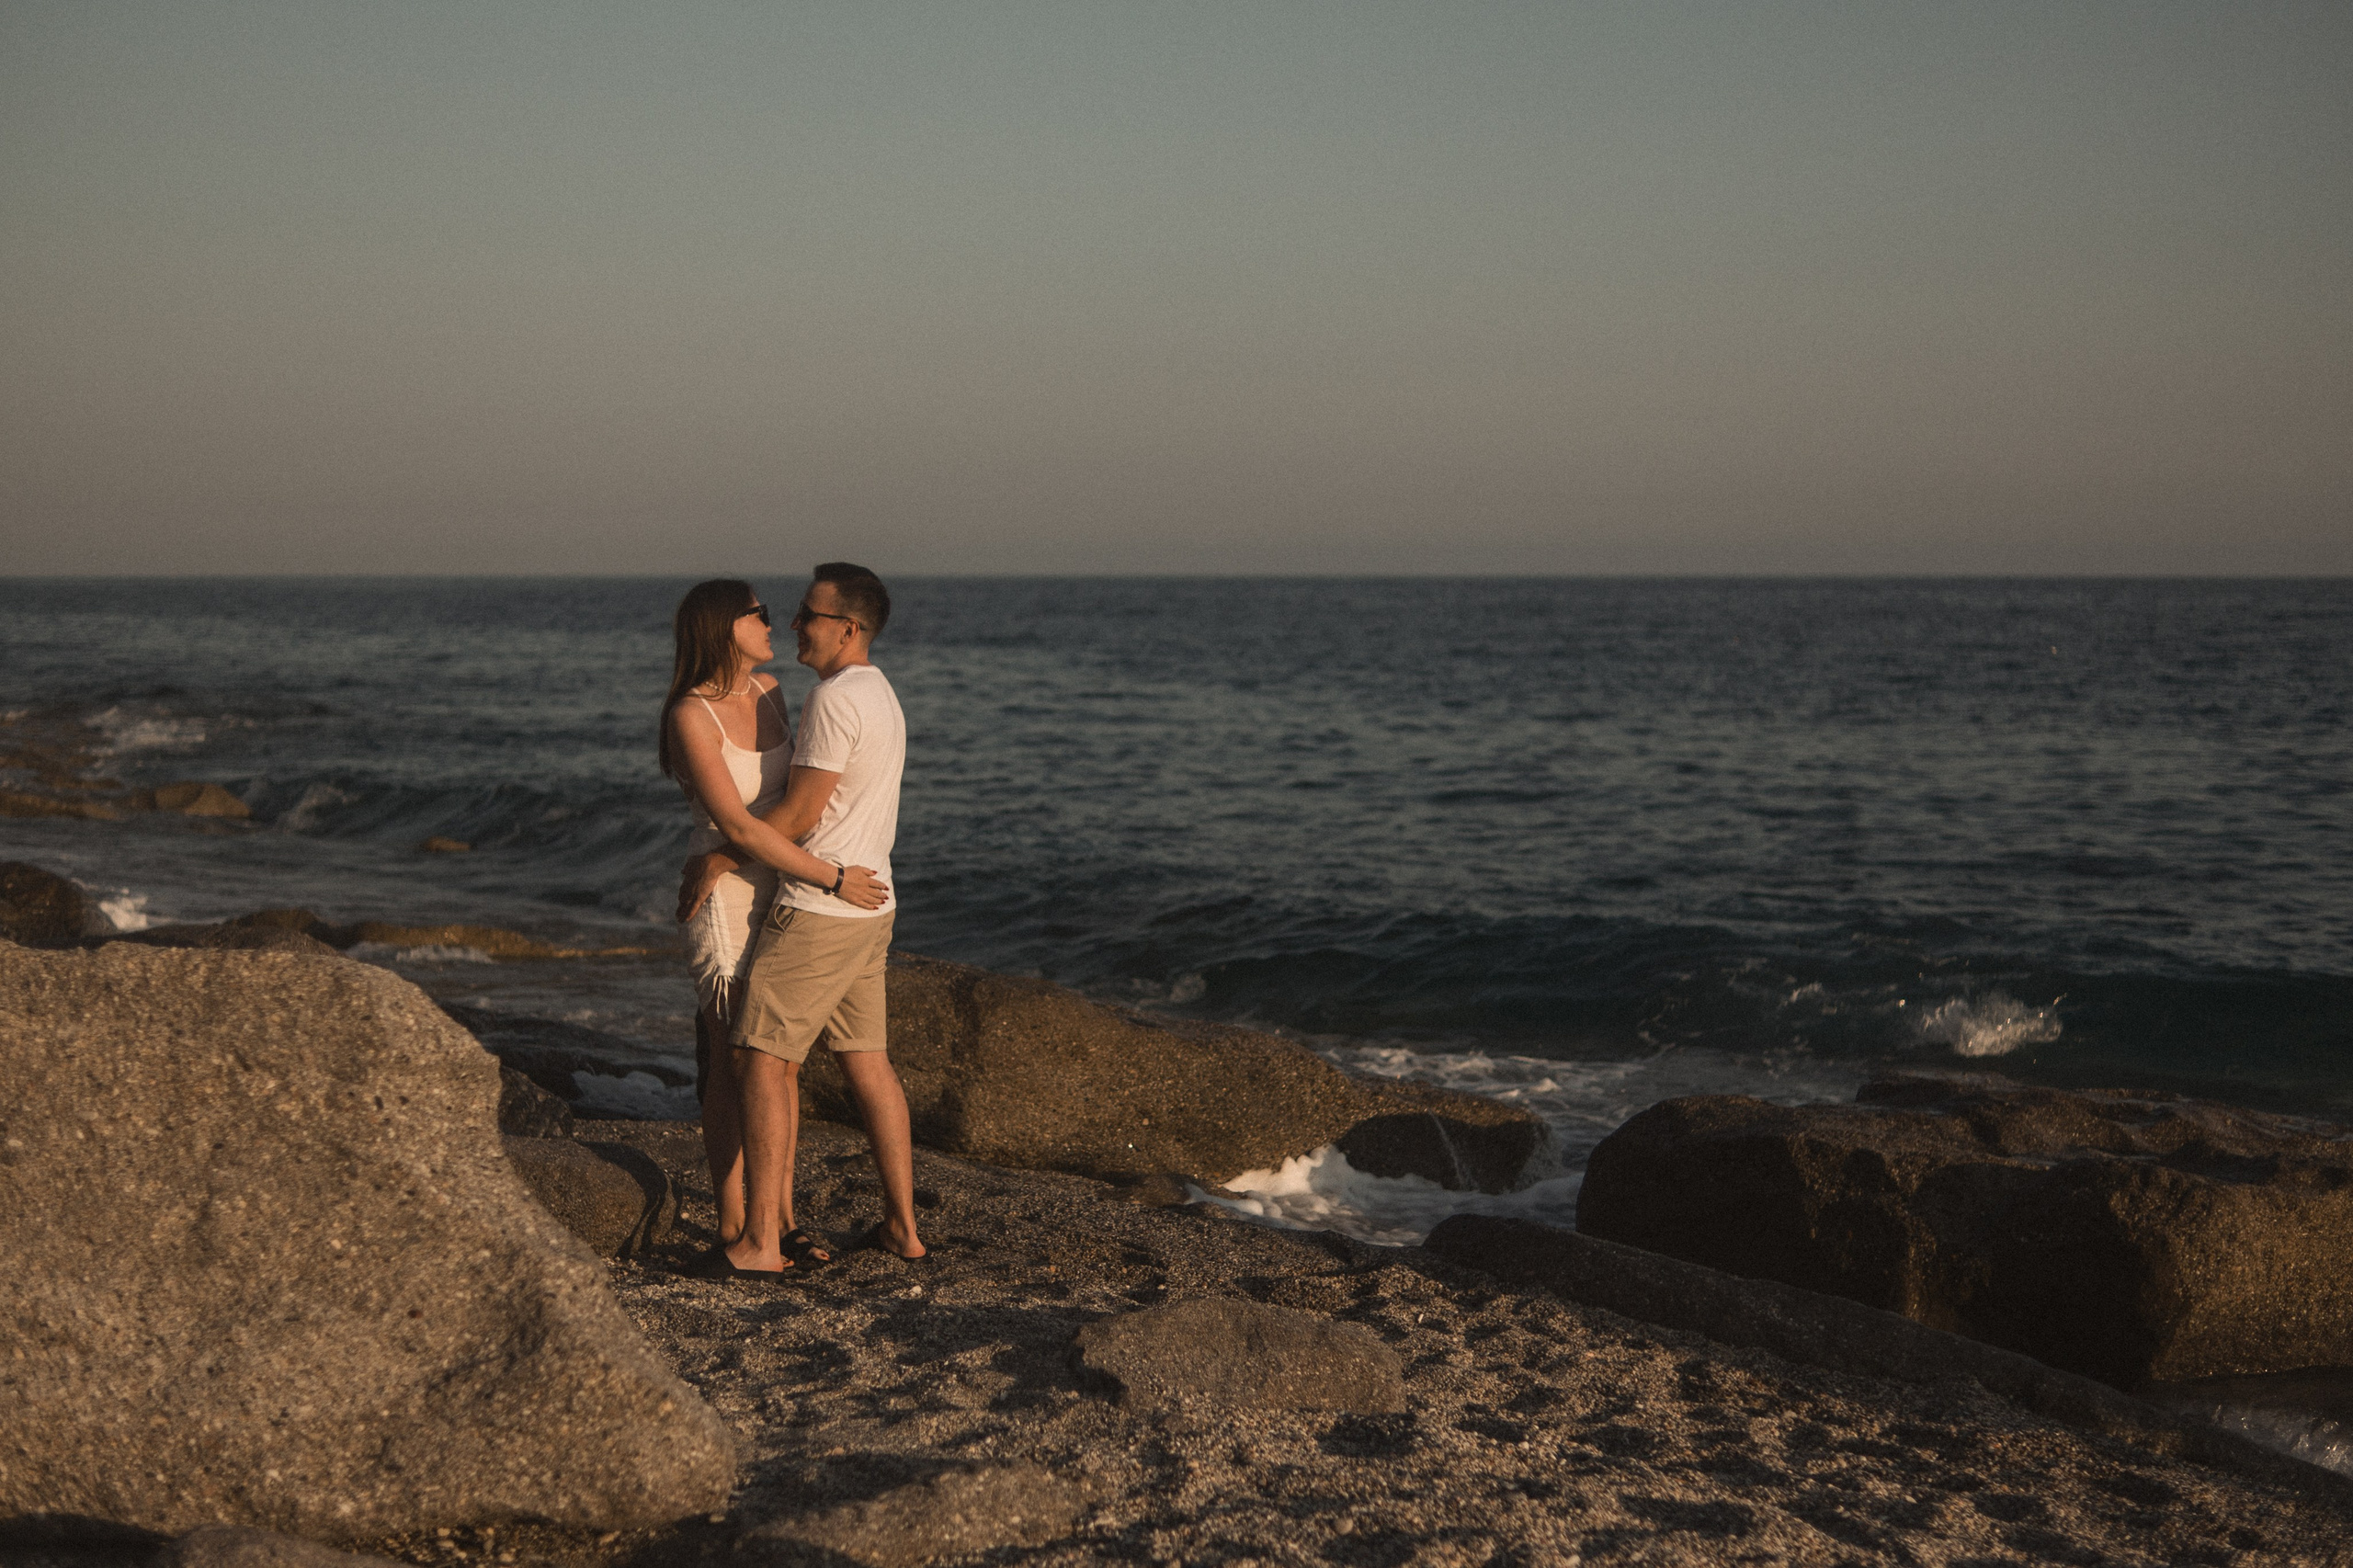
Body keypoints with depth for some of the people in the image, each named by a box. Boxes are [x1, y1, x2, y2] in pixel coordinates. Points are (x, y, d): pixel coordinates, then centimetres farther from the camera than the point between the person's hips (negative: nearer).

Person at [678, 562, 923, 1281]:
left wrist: (719, 861, -9)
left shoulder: (835, 699, -17)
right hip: (869, 906, 10)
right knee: (868, 1062, 13)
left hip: (817, 911, -10)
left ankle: (762, 1241, -5)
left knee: (762, 1061, -5)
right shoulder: (882, 697, 15)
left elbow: (801, 814, -19)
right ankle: (902, 1226, 17)